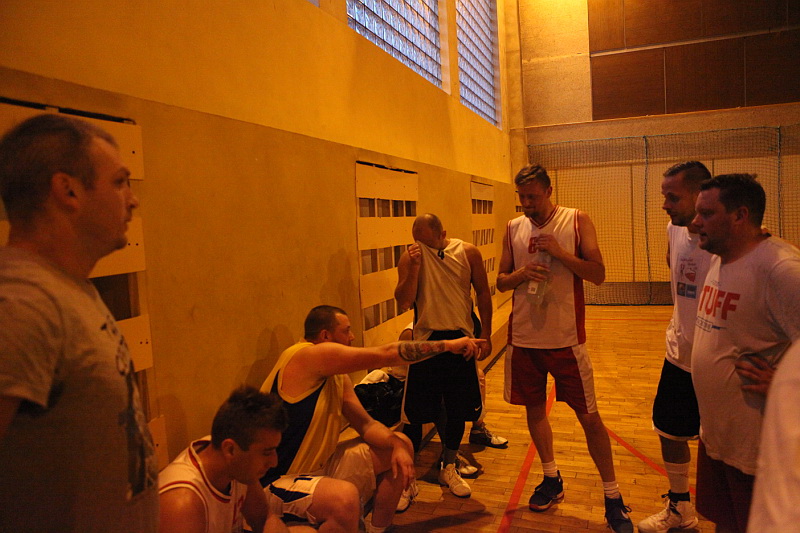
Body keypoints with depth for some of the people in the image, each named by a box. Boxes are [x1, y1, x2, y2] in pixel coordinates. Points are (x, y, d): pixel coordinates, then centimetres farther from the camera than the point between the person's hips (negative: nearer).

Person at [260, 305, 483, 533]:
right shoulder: (308, 356, -23)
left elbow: (365, 423, 3)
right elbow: (387, 355, -23)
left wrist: (397, 445, -18)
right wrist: (450, 345, -16)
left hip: (319, 467, 9)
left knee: (402, 444, 9)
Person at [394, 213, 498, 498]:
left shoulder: (468, 252, -2)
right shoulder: (410, 257, -5)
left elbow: (483, 293, 5)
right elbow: (403, 301, -12)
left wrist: (486, 334, 3)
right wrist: (415, 266, -23)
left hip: (460, 338, 2)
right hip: (426, 339, -1)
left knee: (459, 410, 10)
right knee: (418, 411, 4)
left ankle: (449, 467, 29)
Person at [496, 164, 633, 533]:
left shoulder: (577, 221, -3)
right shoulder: (514, 228, 6)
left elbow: (598, 274, -7)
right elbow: (500, 281, 9)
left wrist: (560, 252, -19)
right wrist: (520, 274, -13)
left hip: (565, 337, -3)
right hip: (524, 337, 4)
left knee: (589, 417, 3)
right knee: (534, 409, 14)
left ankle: (613, 498, 18)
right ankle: (551, 480, 36)